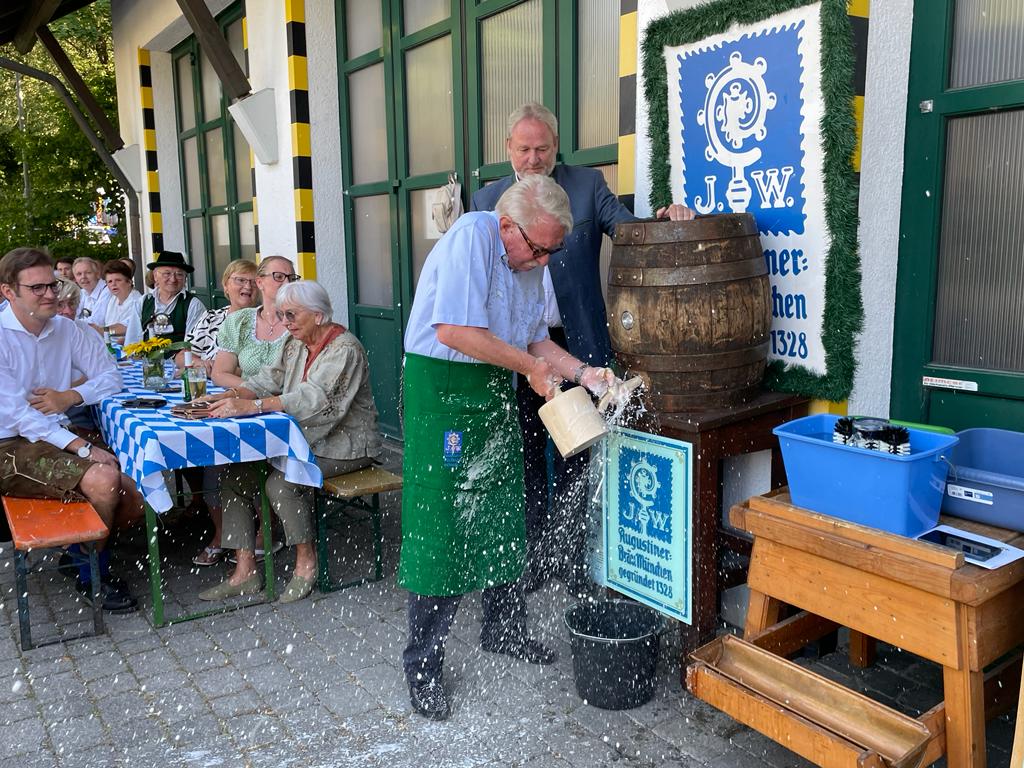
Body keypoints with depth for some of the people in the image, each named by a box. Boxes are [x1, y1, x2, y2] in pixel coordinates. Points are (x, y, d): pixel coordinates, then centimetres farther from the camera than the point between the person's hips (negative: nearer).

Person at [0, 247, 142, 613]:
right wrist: (83, 448, -25)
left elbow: (111, 376, 11)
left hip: (57, 438, 6)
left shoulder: (66, 329, 6)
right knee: (103, 480, -27)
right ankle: (92, 577, -1)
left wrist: (71, 396, -10)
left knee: (136, 498, -12)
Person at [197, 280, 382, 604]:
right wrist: (230, 396, -14)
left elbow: (314, 398, -30)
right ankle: (245, 571, -5)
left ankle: (306, 563, -6)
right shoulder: (295, 344, 12)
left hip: (344, 445, -8)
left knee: (280, 481, -27)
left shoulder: (344, 349, -17)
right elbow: (269, 379, 6)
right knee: (237, 469, -9)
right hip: (304, 439, 8)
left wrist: (251, 406, -37)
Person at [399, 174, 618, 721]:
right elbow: (453, 332, -25)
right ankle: (422, 664, 11)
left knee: (503, 519, 15)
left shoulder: (529, 263, 10)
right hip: (440, 386, -8)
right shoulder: (471, 236, -16)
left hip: (496, 392, 8)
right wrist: (531, 366, -15)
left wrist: (583, 373, 1)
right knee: (439, 529, -4)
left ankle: (503, 631, 33)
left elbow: (535, 340, 17)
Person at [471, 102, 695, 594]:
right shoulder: (487, 200, 7)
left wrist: (663, 220, -25)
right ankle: (532, 557, 28)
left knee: (573, 460, 9)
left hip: (573, 345, -1)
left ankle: (570, 561, 24)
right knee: (526, 458, 12)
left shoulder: (587, 185, 3)